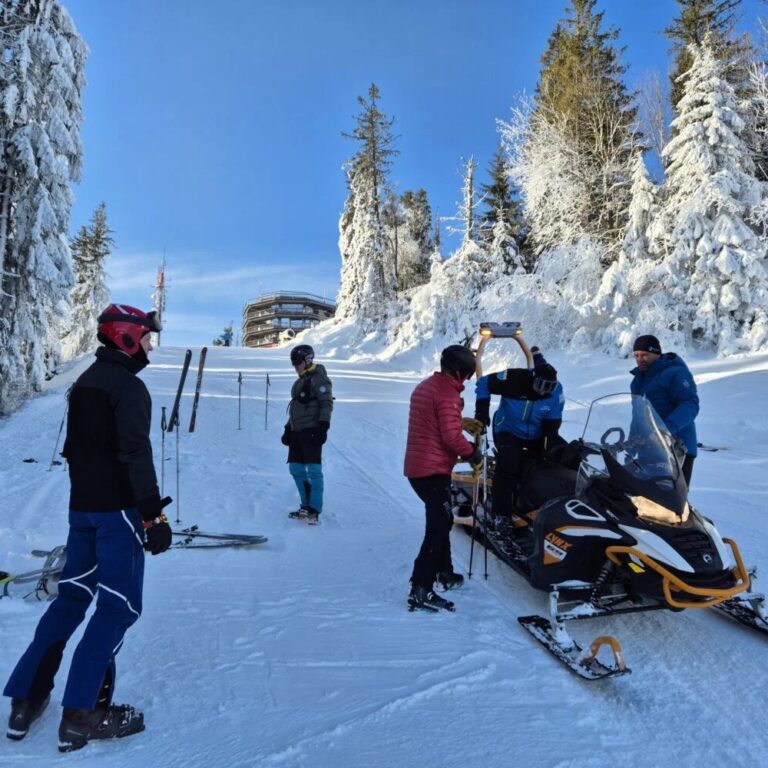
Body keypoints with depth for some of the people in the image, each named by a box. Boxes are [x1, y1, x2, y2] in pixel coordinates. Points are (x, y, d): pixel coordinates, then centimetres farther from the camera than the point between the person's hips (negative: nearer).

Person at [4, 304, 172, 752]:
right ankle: (82, 716, 5)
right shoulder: (128, 386, -15)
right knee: (118, 606, 0)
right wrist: (154, 515, -20)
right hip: (118, 509, -9)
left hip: (82, 506, 9)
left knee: (73, 596, 18)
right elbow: (136, 454, -22)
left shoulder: (85, 382, 13)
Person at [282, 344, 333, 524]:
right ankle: (307, 505, 17)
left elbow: (327, 403, -14)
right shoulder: (300, 382, 23)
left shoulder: (318, 378, -5)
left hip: (311, 430, -9)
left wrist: (323, 426, -22)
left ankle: (315, 510, -9)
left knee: (313, 469, -10)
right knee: (296, 468, 8)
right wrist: (288, 429, 23)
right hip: (297, 431, 9)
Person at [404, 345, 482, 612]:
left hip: (416, 467, 10)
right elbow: (451, 435, -21)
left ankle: (444, 573, 35)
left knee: (442, 520, 22)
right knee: (438, 527, -8)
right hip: (434, 470, -10)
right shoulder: (447, 394, -15)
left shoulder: (425, 386, 15)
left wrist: (463, 421, 17)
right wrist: (472, 452, -5)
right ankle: (421, 589, -11)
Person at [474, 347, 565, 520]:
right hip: (508, 431, -5)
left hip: (537, 435, 5)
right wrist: (482, 410, -19)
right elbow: (483, 383, -14)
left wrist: (549, 444, -23)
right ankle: (500, 514, -17)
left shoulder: (555, 391, -17)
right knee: (509, 465, -26)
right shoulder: (513, 379, -28)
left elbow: (552, 422, -10)